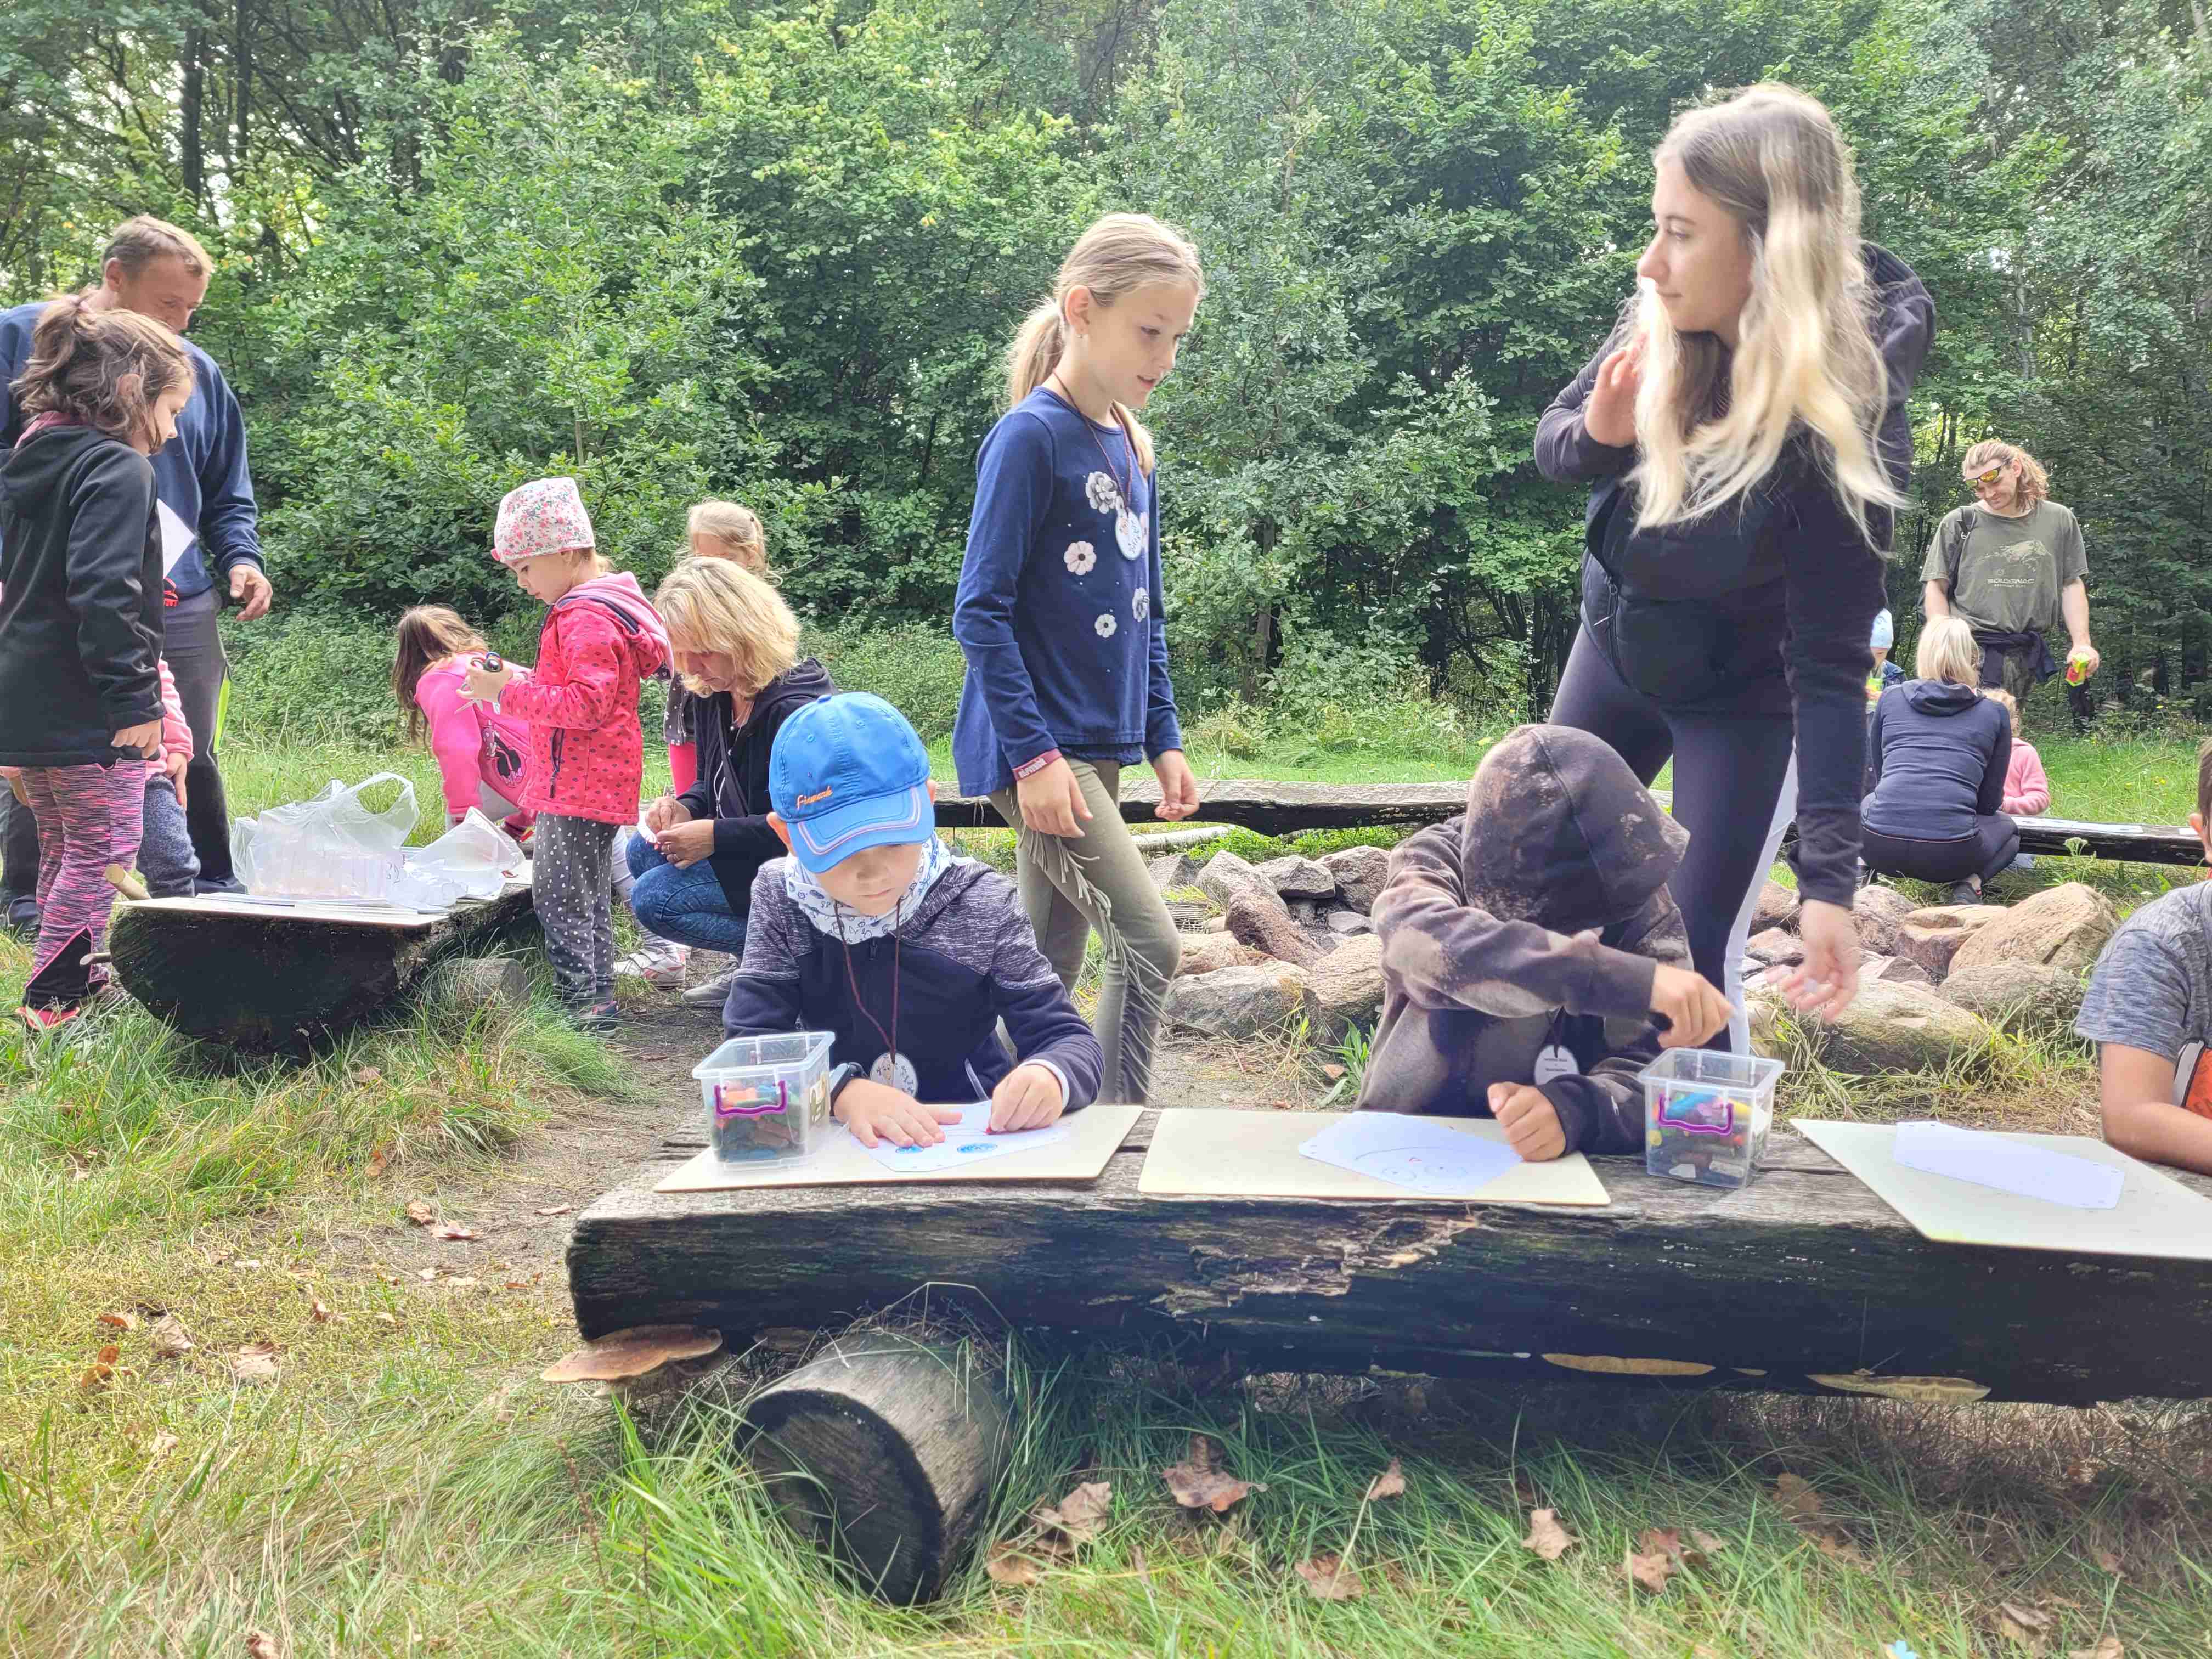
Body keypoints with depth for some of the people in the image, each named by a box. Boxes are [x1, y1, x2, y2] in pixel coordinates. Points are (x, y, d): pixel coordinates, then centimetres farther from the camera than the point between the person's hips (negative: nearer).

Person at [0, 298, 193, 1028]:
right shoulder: (119, 469, -15)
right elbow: (105, 594, -25)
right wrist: (136, 699, -21)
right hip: (85, 710, -9)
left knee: (64, 849, 19)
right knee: (104, 851, 0)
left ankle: (71, 977, 30)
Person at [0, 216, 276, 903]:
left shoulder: (199, 372, 14)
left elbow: (229, 495, 20)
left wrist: (240, 558, 2)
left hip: (177, 609, 3)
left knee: (191, 763, 4)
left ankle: (210, 896, 14)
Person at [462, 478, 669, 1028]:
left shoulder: (587, 620, -18)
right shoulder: (602, 603, 15)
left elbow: (588, 704, -25)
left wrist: (510, 693, -21)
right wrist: (521, 679, 12)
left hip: (578, 788, -11)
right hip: (593, 784, 11)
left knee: (558, 895, -7)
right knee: (589, 894, 17)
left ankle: (583, 999, -4)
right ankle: (599, 997, 24)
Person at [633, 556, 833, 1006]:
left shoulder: (797, 709, -24)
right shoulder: (714, 695, 5)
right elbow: (717, 785, 18)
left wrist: (715, 836, -24)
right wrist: (685, 808, -6)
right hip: (753, 852, 10)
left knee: (654, 899, -15)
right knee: (644, 852, 6)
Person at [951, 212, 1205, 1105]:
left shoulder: (1133, 448, 13)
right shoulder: (1030, 438, -12)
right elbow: (981, 611, -15)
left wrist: (1164, 740, 15)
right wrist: (1034, 753, -19)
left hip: (1099, 746, 8)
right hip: (1037, 751, -8)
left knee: (1048, 968, 13)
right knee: (1149, 943, -11)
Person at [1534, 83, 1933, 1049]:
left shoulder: (1836, 433, -34)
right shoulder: (1663, 329, -19)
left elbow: (1830, 664, -31)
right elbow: (1551, 440, -4)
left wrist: (1830, 879, -38)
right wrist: (1601, 435, -30)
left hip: (1744, 698, -6)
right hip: (1616, 651, 6)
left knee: (1692, 955, -7)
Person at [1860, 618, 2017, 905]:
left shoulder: (1891, 698, 14)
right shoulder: (1994, 714, 12)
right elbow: (1990, 802, 18)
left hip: (1881, 847, 2)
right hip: (1950, 854, -2)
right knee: (2006, 829, 32)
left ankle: (1868, 871, 9)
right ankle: (1969, 883, 2)